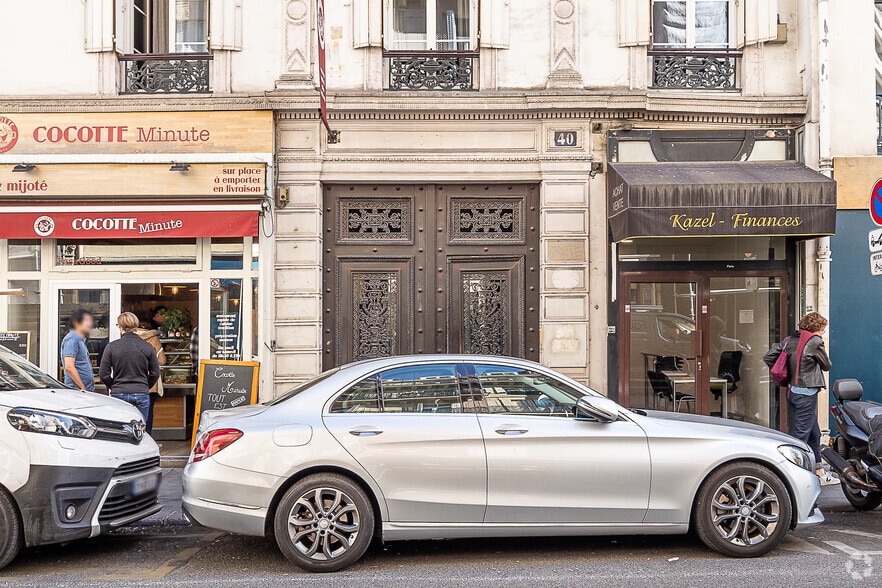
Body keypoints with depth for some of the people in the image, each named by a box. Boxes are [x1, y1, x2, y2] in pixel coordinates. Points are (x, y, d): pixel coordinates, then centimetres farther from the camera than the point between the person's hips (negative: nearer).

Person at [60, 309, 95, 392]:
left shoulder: (81, 340, 20)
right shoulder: (71, 339, -10)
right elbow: (69, 367, -20)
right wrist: (83, 388, -18)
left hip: (87, 390, 9)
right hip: (77, 390, -9)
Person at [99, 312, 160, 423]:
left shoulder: (112, 347, -4)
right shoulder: (147, 347, 0)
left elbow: (103, 374, -1)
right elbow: (155, 373, 4)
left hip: (118, 394, 0)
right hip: (141, 395, 0)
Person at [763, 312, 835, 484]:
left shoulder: (790, 340, 7)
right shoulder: (815, 342, -12)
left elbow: (768, 357, 5)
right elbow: (827, 366, 0)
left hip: (792, 391, 8)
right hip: (806, 392, -8)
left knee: (814, 433, 20)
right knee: (801, 434, -5)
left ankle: (819, 472, 32)